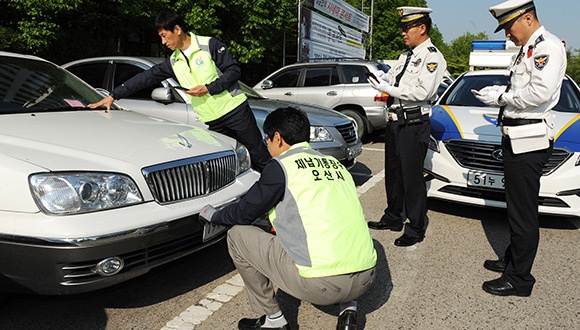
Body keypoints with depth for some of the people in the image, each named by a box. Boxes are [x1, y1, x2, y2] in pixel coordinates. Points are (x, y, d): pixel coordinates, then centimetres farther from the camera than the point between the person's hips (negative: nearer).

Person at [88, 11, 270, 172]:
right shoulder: (173, 62, 10)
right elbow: (145, 77, 10)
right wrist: (113, 96, 8)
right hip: (213, 122, 5)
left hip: (235, 108, -5)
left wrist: (208, 89, -16)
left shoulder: (209, 45, -6)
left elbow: (234, 70, -9)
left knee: (260, 156, -1)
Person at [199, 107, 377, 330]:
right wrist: (279, 220, 41)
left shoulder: (282, 165, -2)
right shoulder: (334, 163, 17)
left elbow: (244, 213, 6)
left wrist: (212, 215, 26)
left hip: (322, 285, -7)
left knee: (237, 235, 8)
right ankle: (348, 307, 20)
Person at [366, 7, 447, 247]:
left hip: (413, 125, -9)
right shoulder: (405, 56, 17)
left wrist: (388, 89, -20)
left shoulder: (432, 57, -9)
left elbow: (422, 92, -21)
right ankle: (393, 218, 33)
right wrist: (385, 78, -2)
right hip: (395, 122, 9)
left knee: (412, 178, -2)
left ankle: (416, 229, 11)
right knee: (393, 174, 17)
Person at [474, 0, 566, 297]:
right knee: (516, 208, 20)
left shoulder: (548, 46, -12)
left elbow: (540, 92, -25)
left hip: (529, 142, -10)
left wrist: (500, 97, -15)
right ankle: (513, 259, 34)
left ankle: (519, 279, 7)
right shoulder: (529, 49, 20)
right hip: (517, 139, 11)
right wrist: (499, 92, 6)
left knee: (524, 213, -3)